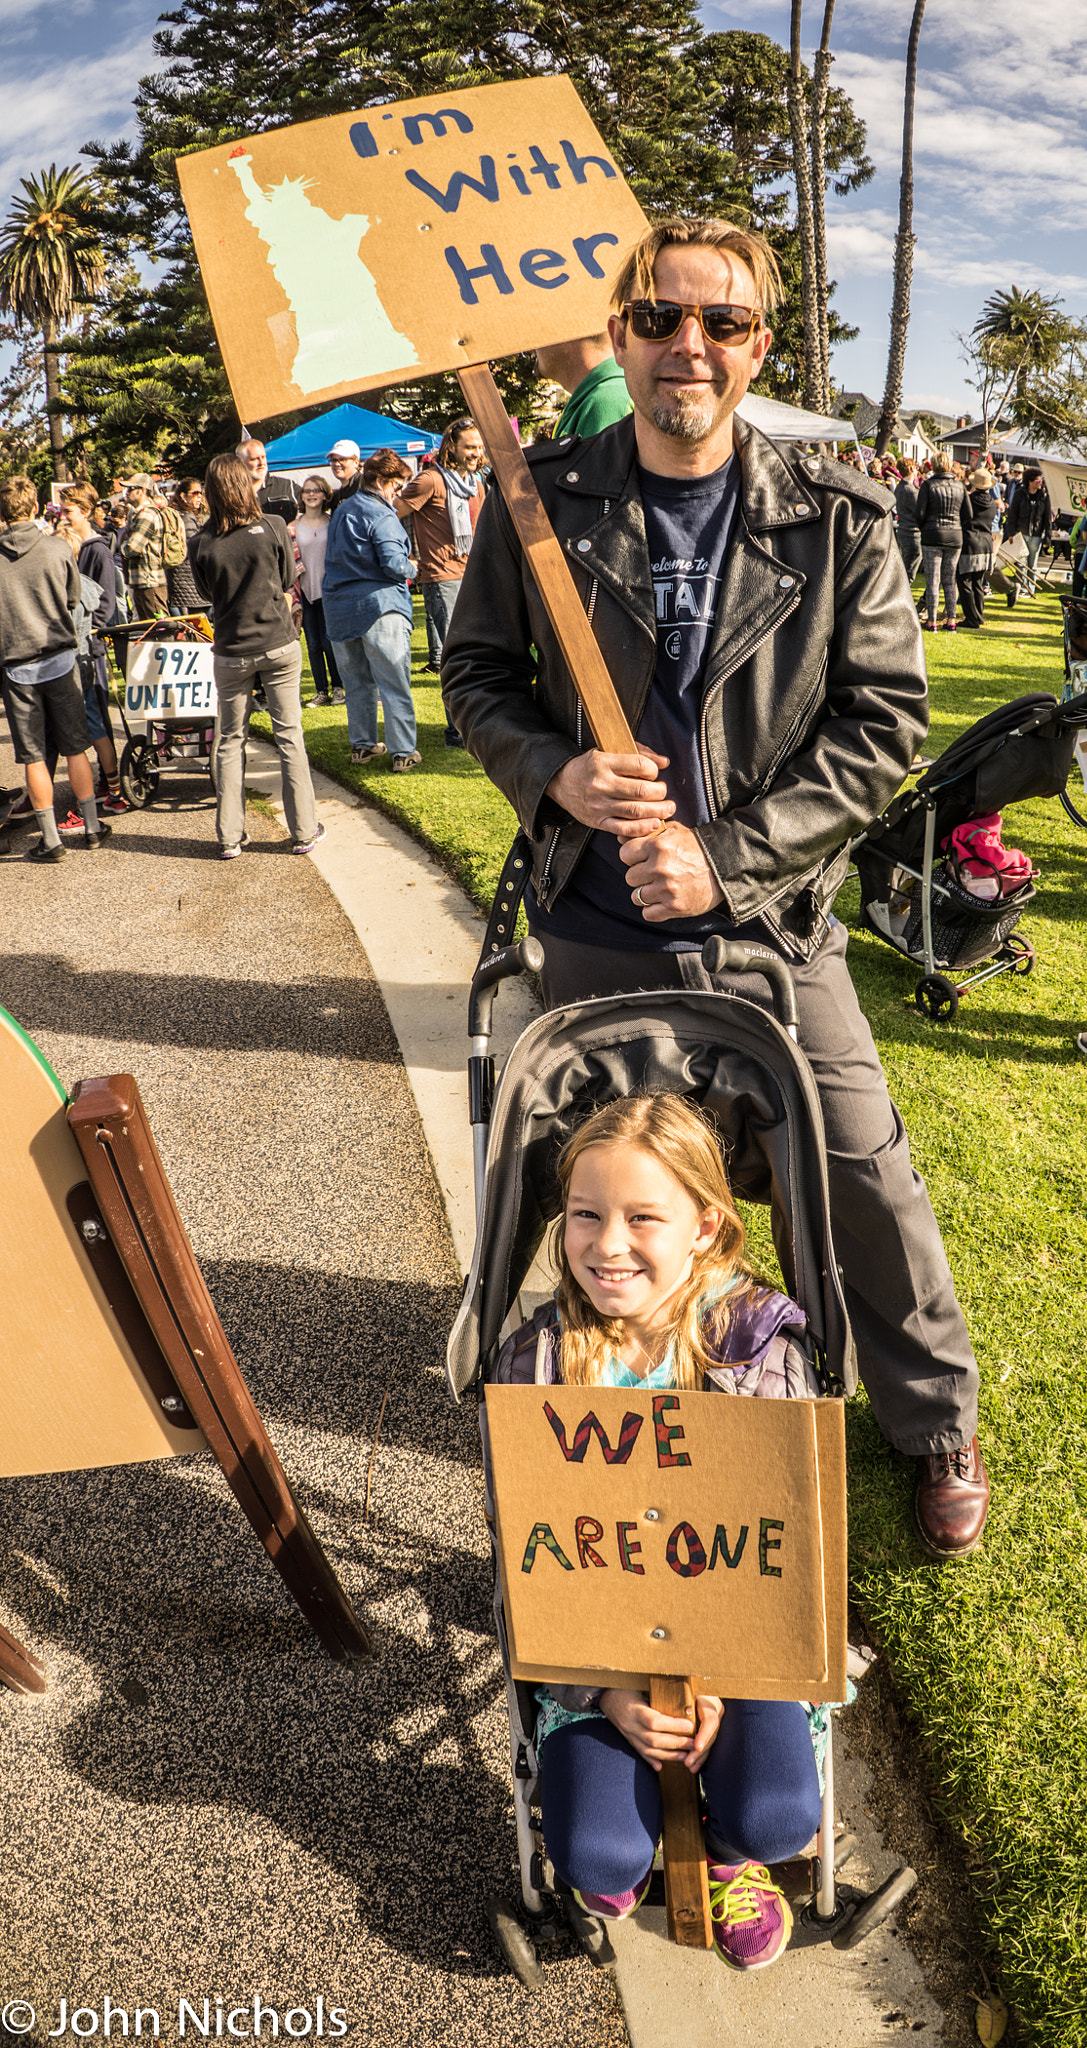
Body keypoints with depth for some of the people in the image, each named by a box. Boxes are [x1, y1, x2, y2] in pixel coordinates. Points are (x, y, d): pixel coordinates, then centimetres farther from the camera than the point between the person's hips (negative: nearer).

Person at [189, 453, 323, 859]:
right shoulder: (273, 526, -8)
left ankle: (229, 837, 11)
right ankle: (304, 831, 11)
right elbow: (287, 580, 5)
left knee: (231, 741, 9)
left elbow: (208, 593, 8)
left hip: (232, 653, 1)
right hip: (279, 644, 0)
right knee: (289, 736, 7)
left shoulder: (200, 542, -7)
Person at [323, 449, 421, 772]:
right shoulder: (381, 516, -12)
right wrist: (410, 568, 0)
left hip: (340, 609, 8)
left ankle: (362, 745, 20)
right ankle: (402, 752, -2)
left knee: (357, 682, 15)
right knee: (395, 684, -3)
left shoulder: (341, 510, 15)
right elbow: (393, 563, -20)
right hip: (379, 605, -8)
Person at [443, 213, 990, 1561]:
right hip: (596, 933, 2)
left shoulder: (837, 524, -7)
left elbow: (885, 720, -8)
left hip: (774, 931, -1)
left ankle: (934, 1427, 36)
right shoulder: (540, 505, -4)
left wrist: (731, 853, -17)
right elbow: (476, 675, 5)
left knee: (865, 1182, 8)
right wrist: (554, 774, -16)